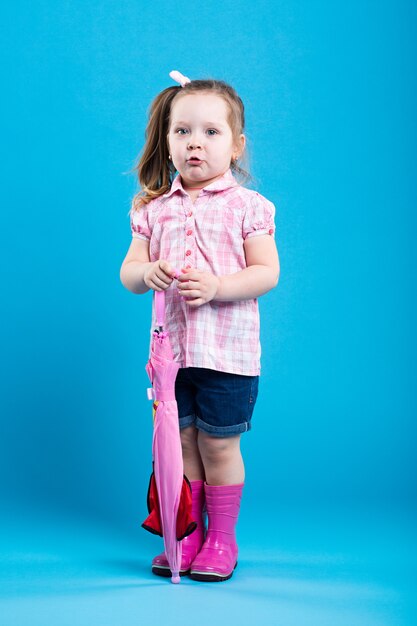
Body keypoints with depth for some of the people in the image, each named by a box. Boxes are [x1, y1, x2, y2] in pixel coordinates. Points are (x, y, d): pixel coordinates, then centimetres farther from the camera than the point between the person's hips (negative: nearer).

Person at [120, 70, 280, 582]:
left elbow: (267, 271, -7)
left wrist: (216, 286, -22)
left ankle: (221, 539, 21)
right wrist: (146, 272, -18)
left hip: (227, 349, -3)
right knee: (180, 443, 11)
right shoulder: (154, 208, 6)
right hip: (170, 347, 4)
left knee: (217, 444, 3)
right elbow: (128, 271, 6)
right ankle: (187, 536, 27)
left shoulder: (246, 206, -3)